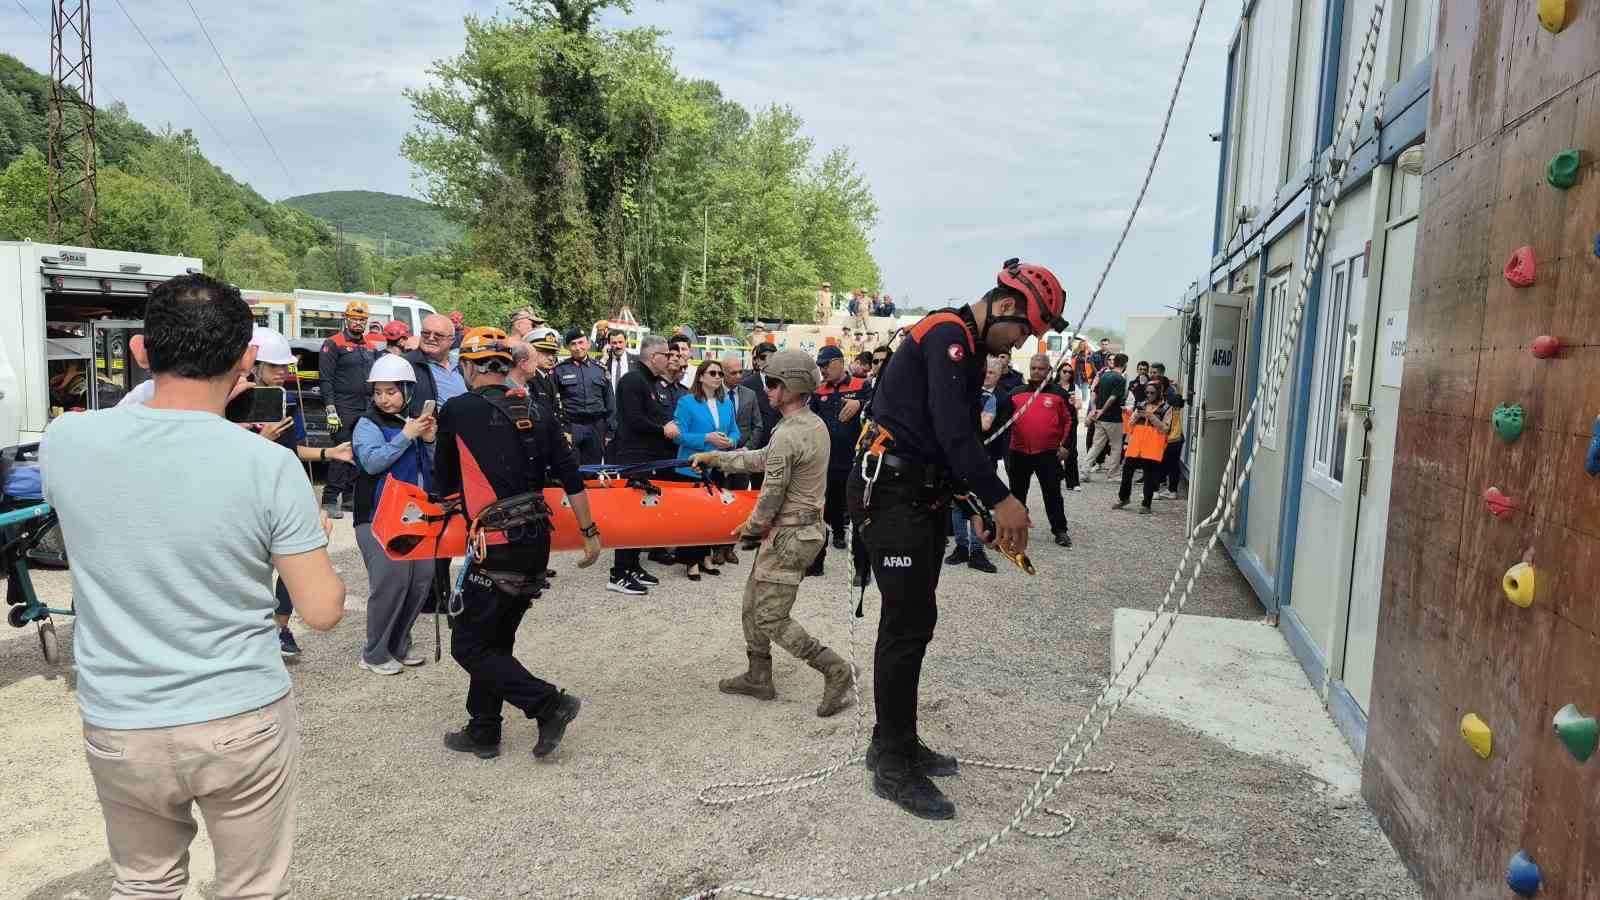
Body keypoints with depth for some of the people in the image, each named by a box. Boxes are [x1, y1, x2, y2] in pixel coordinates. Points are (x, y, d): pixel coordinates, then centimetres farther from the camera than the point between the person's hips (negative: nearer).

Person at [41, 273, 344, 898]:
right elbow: (322, 612, -12)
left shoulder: (64, 440, -10)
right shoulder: (269, 465, -19)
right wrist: (316, 536, 7)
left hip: (117, 727, 3)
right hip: (243, 724, -3)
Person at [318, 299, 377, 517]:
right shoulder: (333, 344, -3)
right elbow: (326, 379, -9)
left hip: (366, 409, 7)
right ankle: (330, 499, -5)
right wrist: (330, 408, -16)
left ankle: (350, 497, 18)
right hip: (344, 409, -6)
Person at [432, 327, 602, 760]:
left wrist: (449, 497, 31)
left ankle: (549, 703, -1)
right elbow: (569, 475, 5)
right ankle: (483, 733, 26)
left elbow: (445, 482, 9)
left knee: (470, 646, 6)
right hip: (538, 543, 7)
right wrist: (589, 532, 11)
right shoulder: (536, 411, 8)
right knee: (497, 640, 18)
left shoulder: (458, 410, -4)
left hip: (498, 548, -7)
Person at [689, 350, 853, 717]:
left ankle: (833, 668, 0)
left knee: (770, 619, -3)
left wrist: (750, 526, 1)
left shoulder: (787, 435, -22)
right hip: (806, 526, 10)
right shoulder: (816, 425, 9)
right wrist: (714, 457, 19)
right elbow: (763, 459, 17)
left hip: (787, 535, -10)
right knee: (752, 606, 18)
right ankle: (758, 677, 28)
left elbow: (772, 495, -18)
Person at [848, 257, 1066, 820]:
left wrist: (979, 509, 12)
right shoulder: (947, 334, -14)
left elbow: (965, 435, 19)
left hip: (924, 494, 10)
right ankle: (894, 768, 4)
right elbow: (952, 429, -24)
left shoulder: (969, 349, 18)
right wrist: (1000, 499, -20)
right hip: (892, 493, -10)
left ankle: (894, 743, 26)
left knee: (914, 620, 14)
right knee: (908, 623, -7)